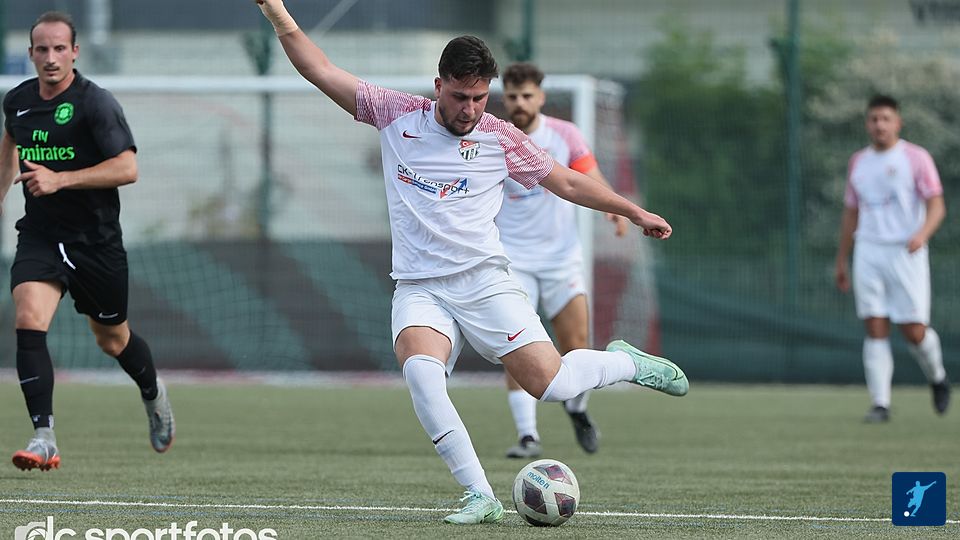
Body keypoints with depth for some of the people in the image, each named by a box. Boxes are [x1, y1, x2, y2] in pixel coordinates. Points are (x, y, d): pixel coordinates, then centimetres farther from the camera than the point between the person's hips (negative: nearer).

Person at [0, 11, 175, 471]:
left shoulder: (95, 103, -13)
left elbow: (127, 168, -20)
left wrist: (60, 179, -26)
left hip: (96, 239, -3)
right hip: (39, 237, 3)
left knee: (113, 338, 13)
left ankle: (153, 395, 47)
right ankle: (44, 439, -24)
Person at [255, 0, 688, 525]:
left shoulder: (500, 138, 4)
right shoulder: (396, 115, 6)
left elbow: (567, 182, 16)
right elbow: (322, 71, 9)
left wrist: (635, 212, 16)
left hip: (483, 281, -1)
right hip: (418, 290, 1)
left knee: (550, 383, -15)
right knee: (420, 370, -32)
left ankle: (623, 362, 20)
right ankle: (479, 497, -27)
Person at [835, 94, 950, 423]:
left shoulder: (916, 158, -1)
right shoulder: (858, 163, 14)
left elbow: (936, 206, -7)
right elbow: (851, 214, 21)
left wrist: (922, 233, -27)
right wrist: (841, 261, 20)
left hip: (906, 254, -3)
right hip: (869, 253, 4)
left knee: (914, 332, -6)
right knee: (875, 331, -6)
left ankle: (937, 378, 24)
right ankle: (880, 404, -5)